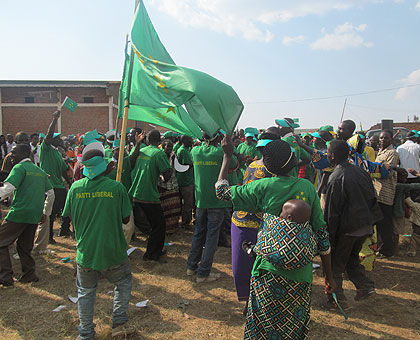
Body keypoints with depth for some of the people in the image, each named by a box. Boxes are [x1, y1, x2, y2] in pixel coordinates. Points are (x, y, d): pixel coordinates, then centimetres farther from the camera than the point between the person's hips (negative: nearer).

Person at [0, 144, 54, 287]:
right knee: (25, 246, 17)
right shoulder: (40, 171, 17)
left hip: (19, 213, -7)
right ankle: (29, 275, 19)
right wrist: (45, 212, 24)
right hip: (35, 216, 7)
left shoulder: (19, 168, -5)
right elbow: (51, 194, 18)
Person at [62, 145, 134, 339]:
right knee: (123, 283, 22)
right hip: (112, 251, -2)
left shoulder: (76, 187, -7)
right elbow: (126, 219, -5)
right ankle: (119, 323, 21)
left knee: (85, 292, 20)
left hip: (85, 251, 2)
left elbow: (70, 216, 7)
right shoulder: (116, 187, -13)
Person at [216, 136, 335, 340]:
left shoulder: (263, 187, -8)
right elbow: (321, 232, 1)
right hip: (301, 272, 2)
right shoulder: (307, 187, -2)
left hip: (269, 269, -2)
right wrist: (329, 274, 10)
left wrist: (227, 156, 11)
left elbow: (222, 191, 3)